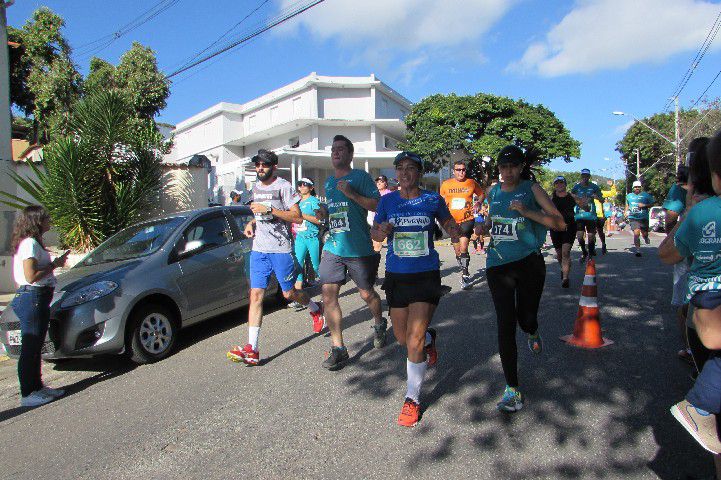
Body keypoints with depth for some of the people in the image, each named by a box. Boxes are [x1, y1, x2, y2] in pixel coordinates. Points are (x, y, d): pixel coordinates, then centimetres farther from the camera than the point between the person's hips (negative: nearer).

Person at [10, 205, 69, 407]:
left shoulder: (31, 243, 17)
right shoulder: (30, 243, -14)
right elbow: (31, 276, -21)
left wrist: (55, 262, 9)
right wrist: (54, 265, -12)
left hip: (38, 298, 11)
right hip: (33, 298, -11)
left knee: (35, 347, 16)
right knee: (30, 348, -4)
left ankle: (37, 387, 26)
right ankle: (27, 394, 3)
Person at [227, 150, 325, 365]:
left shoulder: (284, 186, -6)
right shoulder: (255, 188, 15)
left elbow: (297, 217, -13)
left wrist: (269, 210, -20)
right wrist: (251, 223, 8)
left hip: (281, 249, -5)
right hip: (258, 249, 6)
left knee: (289, 293, 6)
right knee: (256, 295, -2)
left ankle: (315, 309, 40)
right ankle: (252, 350, -3)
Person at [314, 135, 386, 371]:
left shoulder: (360, 176, -5)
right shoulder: (329, 181, 15)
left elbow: (378, 205, -11)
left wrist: (352, 194, -21)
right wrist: (324, 213, 5)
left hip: (359, 248, -5)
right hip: (333, 248, 5)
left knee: (367, 294, 10)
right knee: (329, 296, -4)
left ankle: (379, 324, 41)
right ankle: (338, 348, 6)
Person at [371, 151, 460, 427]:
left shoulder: (433, 200, -1)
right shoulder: (388, 201, 2)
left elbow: (449, 222, 14)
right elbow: (374, 232, 10)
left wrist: (454, 232, -9)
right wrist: (381, 232, -14)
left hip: (426, 275, -3)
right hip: (396, 275, 3)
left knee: (415, 340, -8)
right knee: (402, 337, 12)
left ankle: (412, 400, 10)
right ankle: (429, 339, 49)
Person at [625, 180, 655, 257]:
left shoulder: (646, 195, 4)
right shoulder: (629, 196, 11)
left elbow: (652, 204, 5)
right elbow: (627, 205, 24)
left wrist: (644, 205, -11)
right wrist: (626, 212, 10)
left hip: (644, 217, 0)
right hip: (633, 218, 0)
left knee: (644, 233, 5)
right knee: (636, 233, -13)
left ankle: (646, 238, 44)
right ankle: (637, 250, -5)